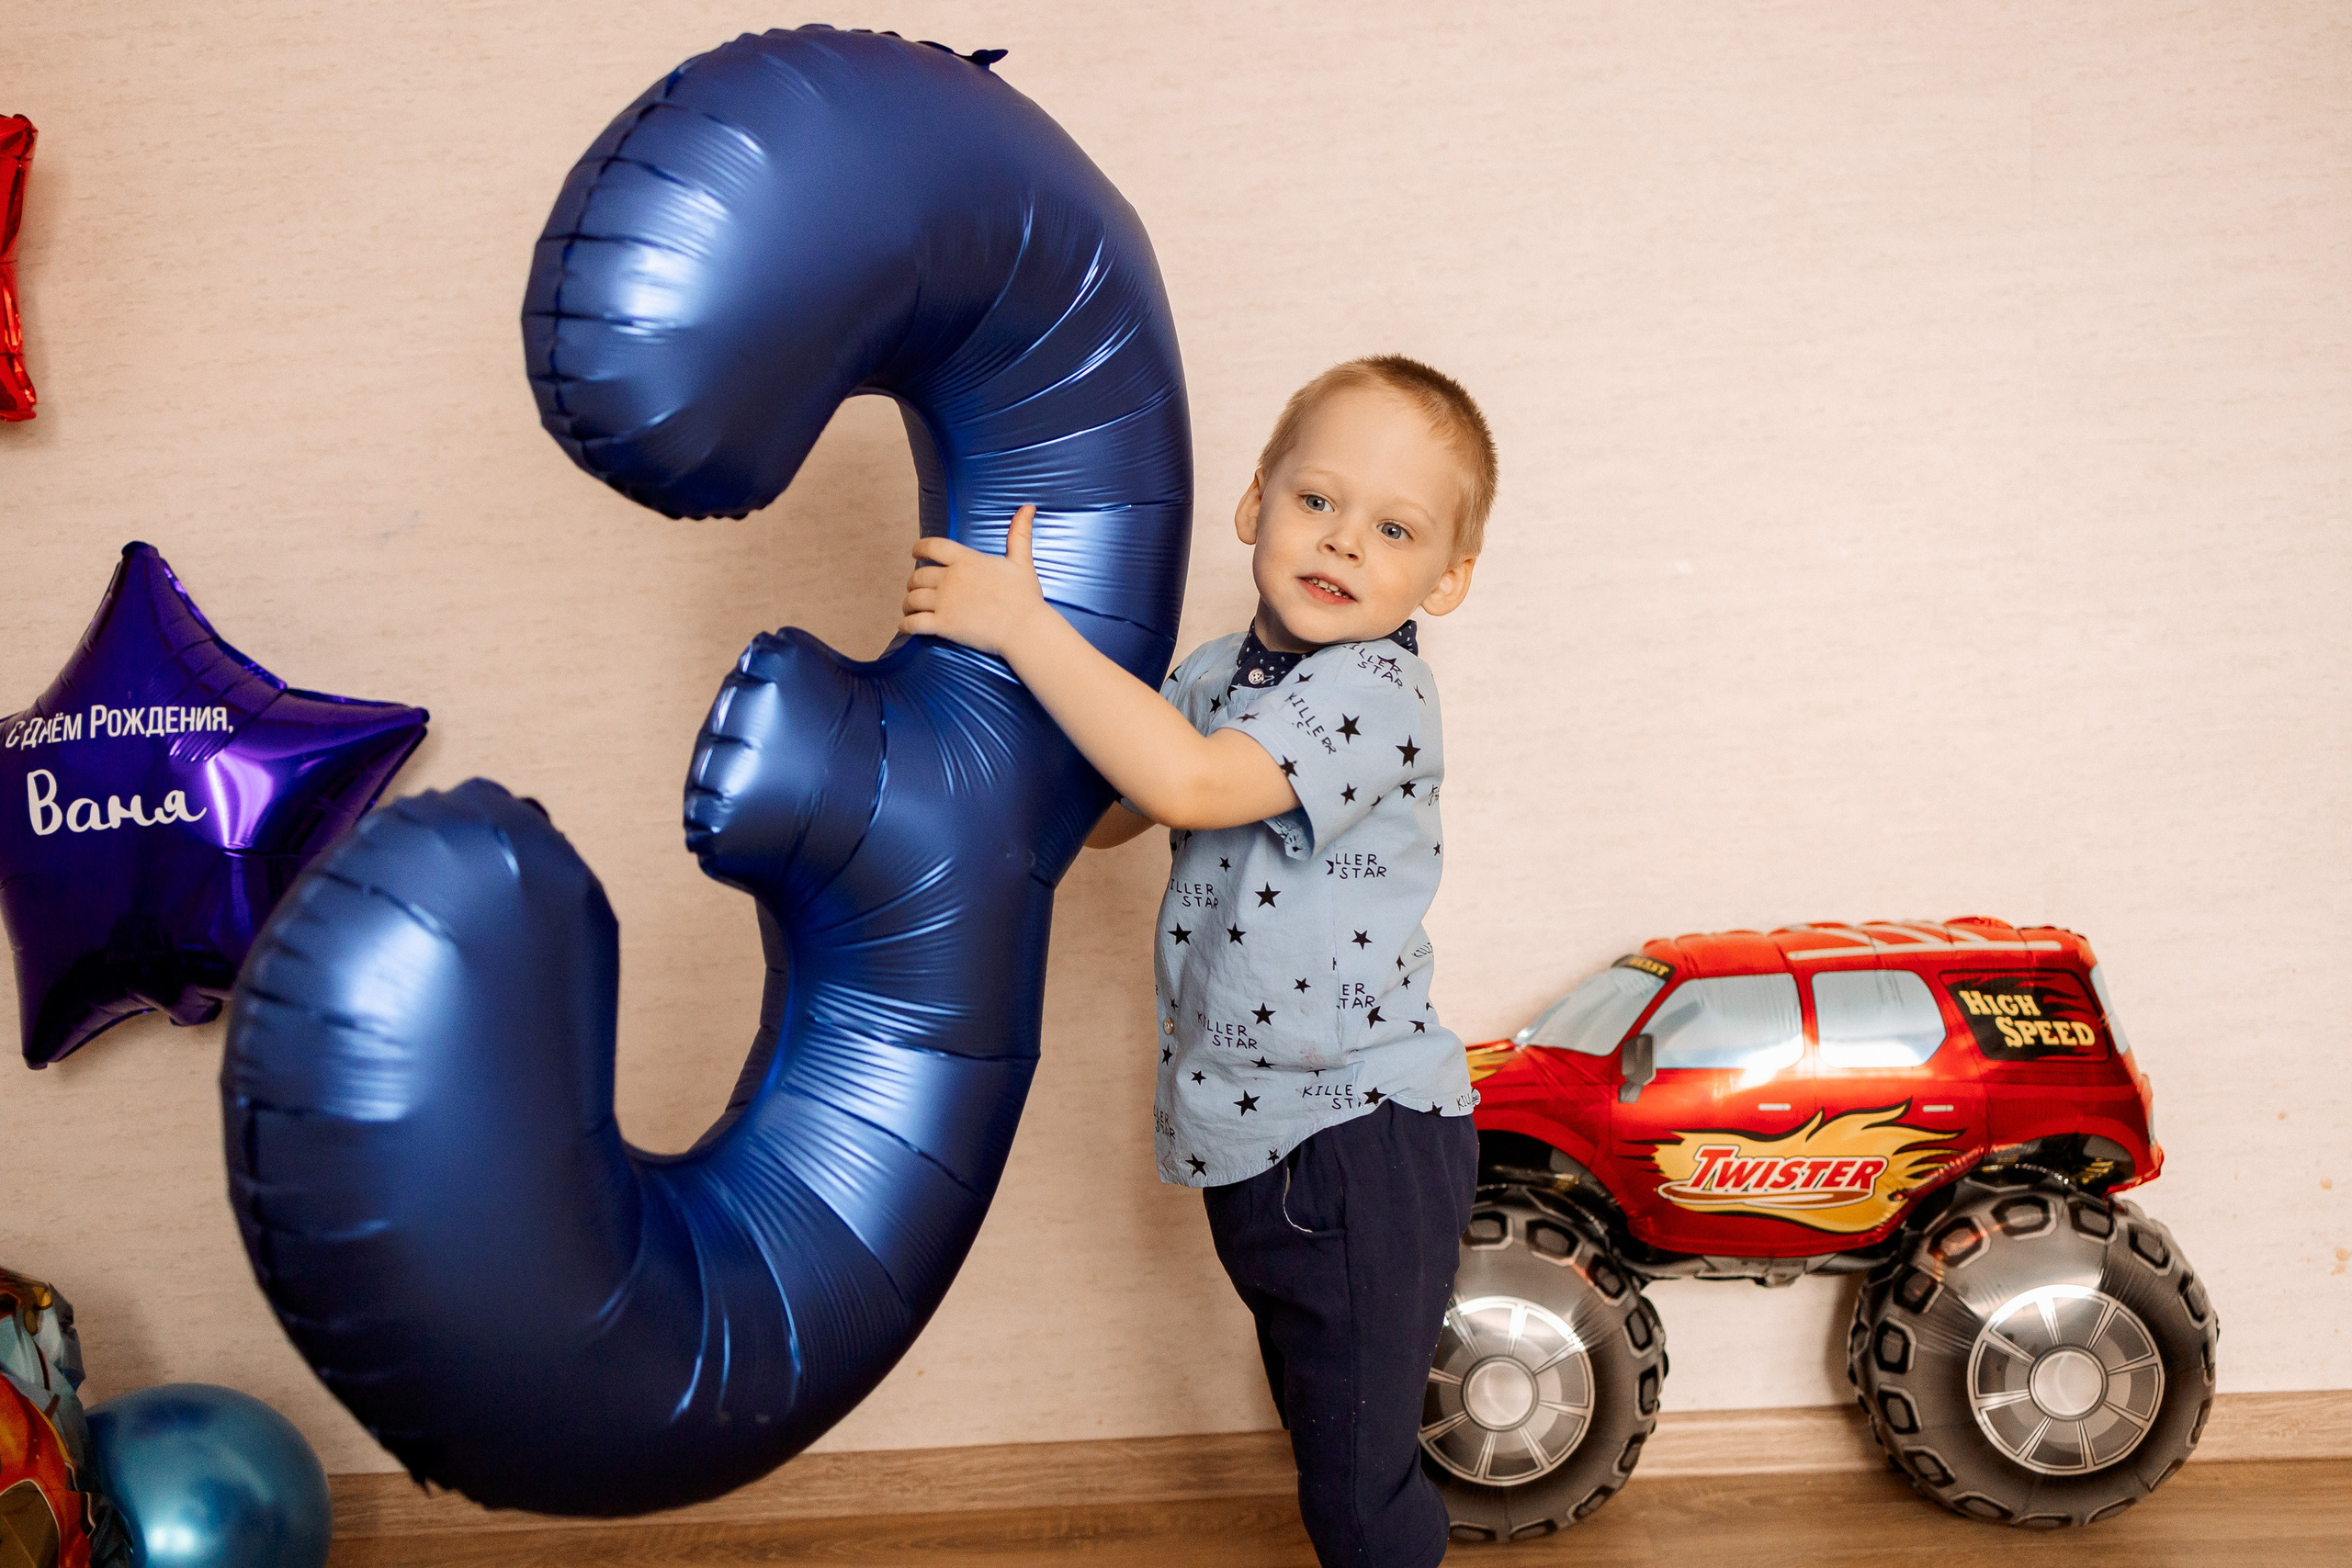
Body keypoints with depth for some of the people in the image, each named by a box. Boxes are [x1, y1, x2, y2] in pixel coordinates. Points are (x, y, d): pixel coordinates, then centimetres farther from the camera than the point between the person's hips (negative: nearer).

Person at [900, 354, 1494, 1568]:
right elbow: (1106, 815, 17)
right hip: (1251, 1135, 8)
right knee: (1315, 1418, 25)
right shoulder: (1213, 675, 6)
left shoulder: (1376, 692, -20)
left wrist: (1021, 623, -29)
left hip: (1363, 1145, -8)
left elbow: (1184, 781, -33)